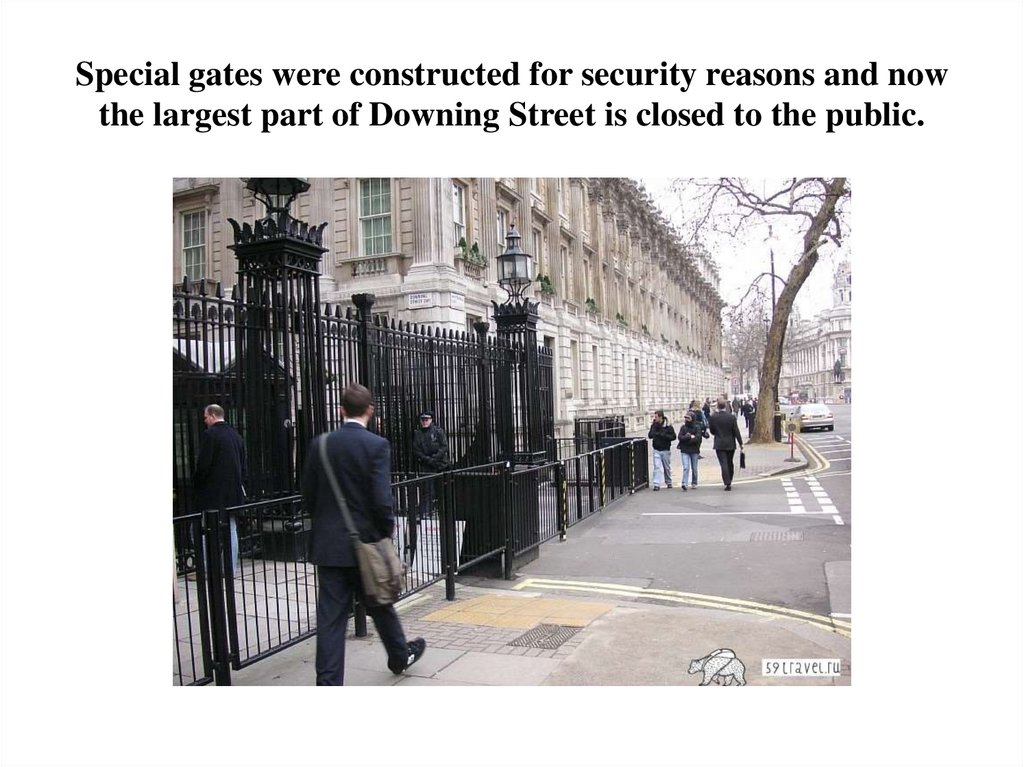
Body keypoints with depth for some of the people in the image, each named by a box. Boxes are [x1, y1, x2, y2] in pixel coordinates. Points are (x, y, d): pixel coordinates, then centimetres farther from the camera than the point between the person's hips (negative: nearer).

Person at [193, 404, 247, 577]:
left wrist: (196, 482, 0)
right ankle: (232, 568, 13)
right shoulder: (237, 435, 11)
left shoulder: (209, 435, -11)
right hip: (233, 492, 7)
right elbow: (243, 464, 12)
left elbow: (202, 464, -14)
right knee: (231, 529, 10)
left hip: (212, 493, -6)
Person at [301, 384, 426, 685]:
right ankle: (400, 656, 40)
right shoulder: (376, 445, -13)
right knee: (379, 604, 18)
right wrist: (388, 528, 0)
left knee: (330, 616, 6)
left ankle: (328, 682, 6)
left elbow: (308, 493, 6)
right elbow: (381, 499, -18)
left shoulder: (319, 444, 0)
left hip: (327, 543, 3)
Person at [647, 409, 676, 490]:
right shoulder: (654, 425, 2)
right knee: (657, 467, -6)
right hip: (656, 450, 2)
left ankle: (669, 483, 29)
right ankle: (656, 484, -6)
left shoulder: (668, 426, -9)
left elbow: (673, 437, -10)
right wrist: (653, 434, -14)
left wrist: (664, 435, -21)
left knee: (667, 467, 12)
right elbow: (649, 435, 7)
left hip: (665, 450, -2)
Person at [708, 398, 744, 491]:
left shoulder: (713, 417, -9)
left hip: (719, 445, -1)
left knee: (724, 464, -3)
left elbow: (712, 431, 1)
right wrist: (741, 444, -1)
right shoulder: (731, 417, -9)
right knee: (730, 463, 16)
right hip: (730, 444, 2)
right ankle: (729, 481, 26)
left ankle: (727, 483, -12)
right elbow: (736, 432, -7)